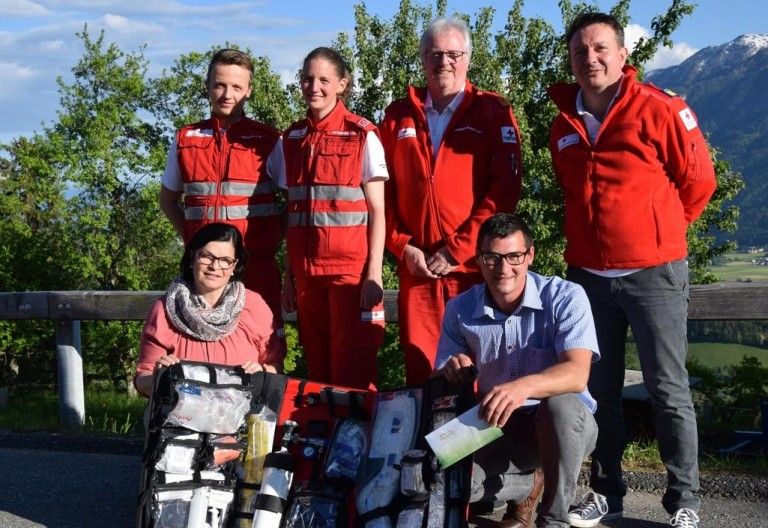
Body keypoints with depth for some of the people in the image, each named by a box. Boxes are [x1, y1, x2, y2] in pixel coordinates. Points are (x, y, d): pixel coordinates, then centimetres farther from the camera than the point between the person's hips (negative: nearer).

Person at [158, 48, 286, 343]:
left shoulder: (268, 141, 3)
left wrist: (276, 240, -3)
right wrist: (189, 236, 7)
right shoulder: (185, 140, 11)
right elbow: (168, 199, 21)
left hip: (256, 263, -2)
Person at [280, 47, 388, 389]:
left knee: (353, 374, -5)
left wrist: (374, 273, -11)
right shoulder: (292, 138, 11)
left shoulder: (362, 135, -2)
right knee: (317, 370, 7)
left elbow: (377, 210, -3)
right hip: (306, 270, 4)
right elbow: (293, 212, 15)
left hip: (352, 268, -4)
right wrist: (289, 275, 11)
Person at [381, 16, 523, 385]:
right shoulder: (398, 116, 12)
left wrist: (457, 250, -11)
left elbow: (505, 187, -7)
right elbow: (383, 190, 10)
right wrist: (403, 248, -3)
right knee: (420, 370, 6)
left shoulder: (492, 112, 2)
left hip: (476, 265, -3)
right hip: (417, 267, 3)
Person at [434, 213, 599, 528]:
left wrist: (524, 386, -49)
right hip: (497, 427, 3)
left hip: (565, 424, -3)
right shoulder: (460, 310, -3)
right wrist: (453, 372, -24)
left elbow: (577, 374, -29)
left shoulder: (565, 297, -16)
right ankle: (529, 483, 8)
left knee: (560, 403, -38)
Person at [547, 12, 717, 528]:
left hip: (653, 273, -5)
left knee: (668, 390, 1)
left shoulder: (660, 109, -9)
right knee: (600, 389, 11)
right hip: (588, 276, 5)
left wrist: (655, 232, 7)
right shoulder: (565, 125, 7)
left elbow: (698, 181, -2)